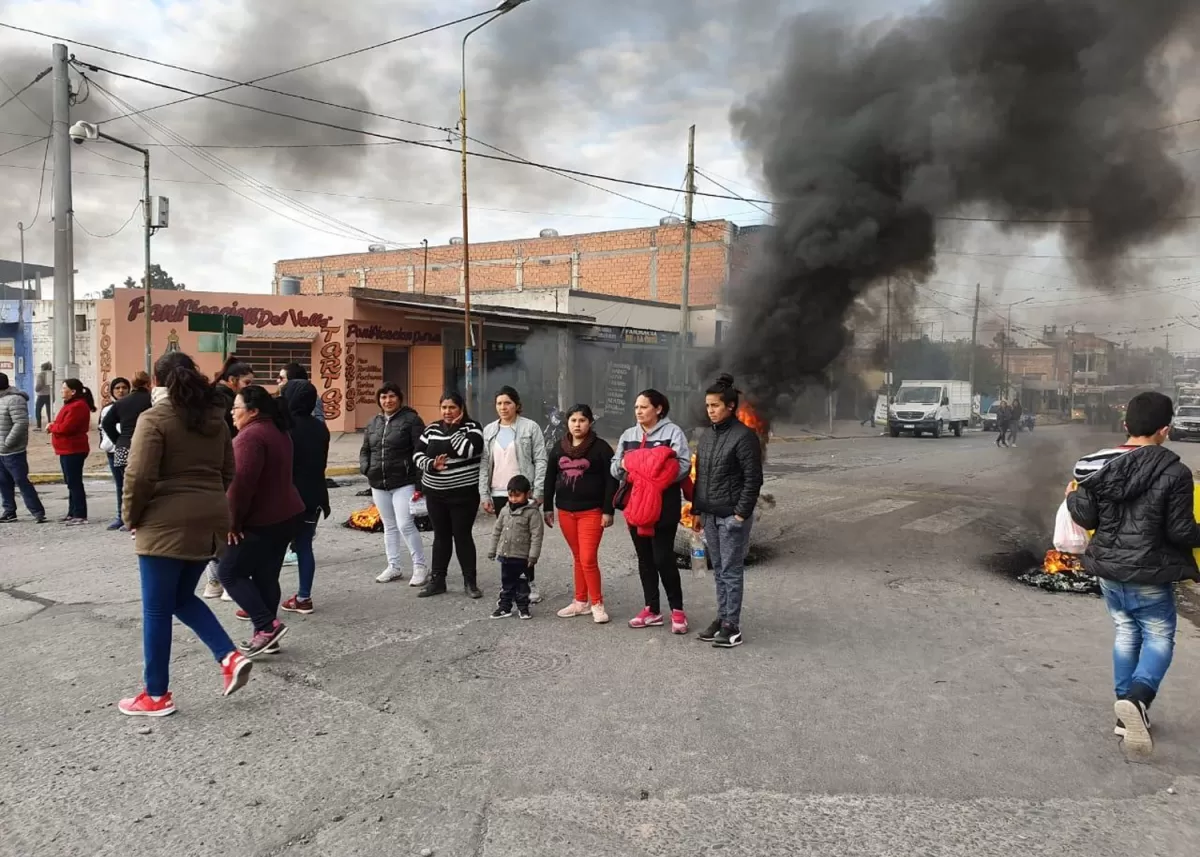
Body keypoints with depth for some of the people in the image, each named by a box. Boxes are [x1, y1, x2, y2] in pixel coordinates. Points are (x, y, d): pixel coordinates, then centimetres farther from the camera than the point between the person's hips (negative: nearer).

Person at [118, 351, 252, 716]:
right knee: (183, 598, 22)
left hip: (167, 524, -7)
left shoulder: (154, 419, -9)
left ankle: (157, 695, 14)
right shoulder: (215, 418, 11)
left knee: (157, 610, 5)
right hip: (209, 522, 7)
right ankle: (230, 657, 8)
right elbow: (227, 473, 15)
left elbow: (140, 477, -15)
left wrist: (131, 518, -1)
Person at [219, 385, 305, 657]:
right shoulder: (278, 431, 15)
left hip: (262, 521, -9)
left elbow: (241, 483, -24)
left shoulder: (250, 435, -17)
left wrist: (233, 522, -17)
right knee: (266, 576, 13)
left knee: (230, 572, 1)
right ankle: (265, 634, 17)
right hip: (286, 516, 9)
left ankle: (268, 625, -5)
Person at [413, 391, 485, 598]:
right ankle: (436, 580, 21)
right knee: (441, 536, 13)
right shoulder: (431, 429, 8)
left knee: (462, 535, 1)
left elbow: (468, 450, -23)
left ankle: (470, 581, 13)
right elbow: (417, 455, 6)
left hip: (463, 493, -4)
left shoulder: (472, 427, -6)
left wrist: (454, 428, -16)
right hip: (435, 492, 4)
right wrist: (431, 465, -13)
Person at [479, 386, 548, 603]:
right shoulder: (489, 431, 10)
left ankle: (529, 584, 7)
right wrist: (484, 495, 5)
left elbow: (540, 461, -4)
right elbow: (484, 464, 10)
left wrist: (538, 491, -10)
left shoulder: (530, 427, -2)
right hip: (499, 493, 4)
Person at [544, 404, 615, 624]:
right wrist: (548, 507, 9)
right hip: (566, 511, 5)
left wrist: (608, 511, -13)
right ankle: (581, 602, 21)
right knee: (578, 558, 13)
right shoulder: (560, 448, 9)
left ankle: (597, 604, 5)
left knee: (588, 559, -8)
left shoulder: (601, 447, -6)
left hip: (592, 511, -5)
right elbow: (550, 478, 13)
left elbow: (611, 481, -9)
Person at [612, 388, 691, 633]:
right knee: (644, 558, 12)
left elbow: (683, 465, -15)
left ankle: (677, 610, 9)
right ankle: (652, 610, 22)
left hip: (664, 505, -6)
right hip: (636, 503, 6)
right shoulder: (628, 435, 14)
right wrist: (623, 465, -7)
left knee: (663, 558, -6)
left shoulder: (673, 432, -5)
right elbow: (615, 467, 15)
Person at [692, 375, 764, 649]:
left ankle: (732, 626, 6)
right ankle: (722, 618, 23)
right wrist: (697, 510, 13)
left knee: (731, 571, -1)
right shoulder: (707, 436, 12)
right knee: (718, 570, 14)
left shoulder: (744, 436, -12)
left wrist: (741, 513, -16)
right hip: (710, 515, 7)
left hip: (732, 516, -7)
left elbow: (753, 479, -14)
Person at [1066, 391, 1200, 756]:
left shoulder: (1100, 464, -4)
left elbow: (1086, 517, -4)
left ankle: (1127, 712, 22)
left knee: (1126, 633, 18)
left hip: (1108, 566, 5)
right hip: (1149, 572, -4)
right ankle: (1137, 698, -15)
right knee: (1159, 636, 9)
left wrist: (1072, 497, 16)